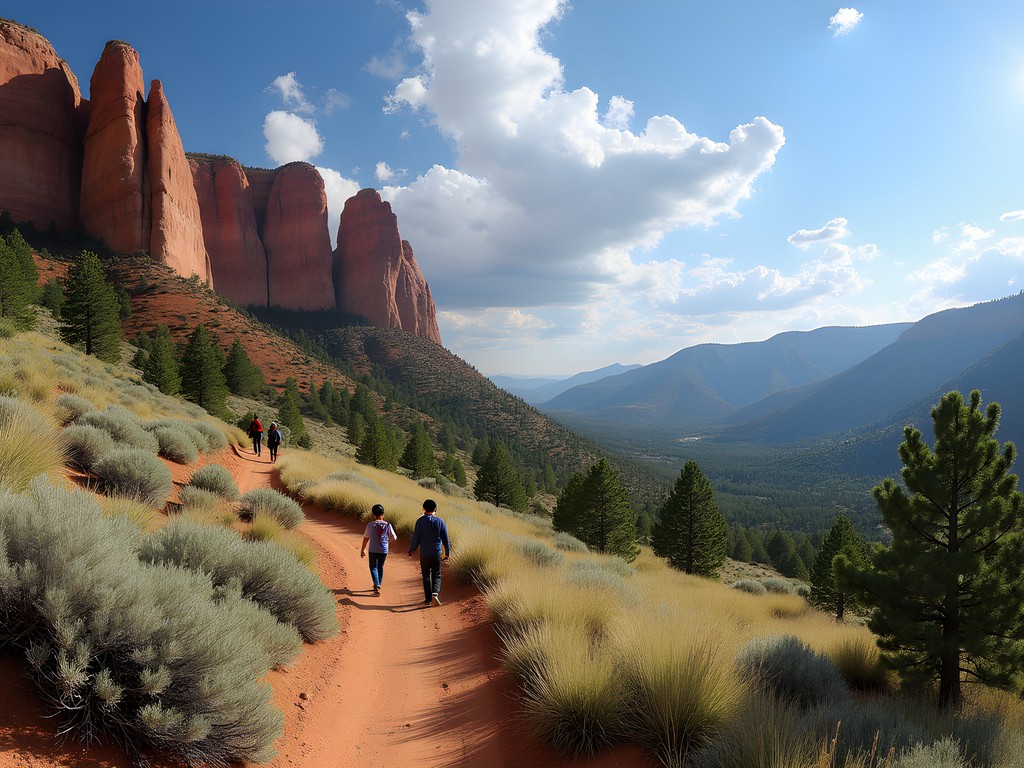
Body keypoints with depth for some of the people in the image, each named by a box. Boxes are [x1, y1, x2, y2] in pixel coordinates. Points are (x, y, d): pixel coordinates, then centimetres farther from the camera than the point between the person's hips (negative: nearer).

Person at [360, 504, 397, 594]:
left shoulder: (370, 525, -7)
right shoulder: (387, 525, -4)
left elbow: (366, 538, -1)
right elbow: (394, 538, 1)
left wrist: (362, 550, 9)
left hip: (373, 550, -2)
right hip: (384, 550, 2)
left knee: (373, 567, 8)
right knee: (380, 567, 20)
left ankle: (376, 585, -13)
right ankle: (378, 585, 29)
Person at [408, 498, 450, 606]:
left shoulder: (421, 521, -7)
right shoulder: (440, 521, 0)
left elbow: (415, 537, -6)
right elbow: (445, 539, 4)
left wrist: (411, 550, 8)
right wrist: (447, 553, 15)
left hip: (424, 554, -1)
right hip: (437, 553, 1)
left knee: (426, 576, 10)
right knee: (437, 575, 10)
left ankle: (428, 599, 11)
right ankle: (435, 592, -14)